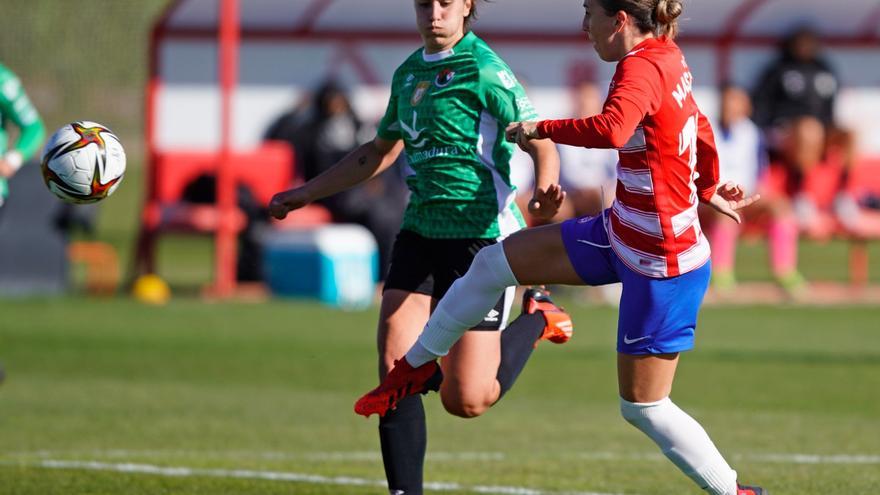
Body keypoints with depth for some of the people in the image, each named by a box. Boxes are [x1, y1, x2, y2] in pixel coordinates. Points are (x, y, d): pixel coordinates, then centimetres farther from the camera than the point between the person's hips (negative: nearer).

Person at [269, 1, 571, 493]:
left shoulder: (483, 69, -11)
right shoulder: (409, 72, 11)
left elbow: (541, 143, -16)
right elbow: (380, 152, 27)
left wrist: (546, 190, -37)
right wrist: (306, 193, 30)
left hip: (481, 236, -7)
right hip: (419, 232, 7)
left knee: (466, 400, -5)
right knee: (396, 365, -9)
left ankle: (536, 320, 21)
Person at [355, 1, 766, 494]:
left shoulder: (642, 67, -23)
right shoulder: (669, 57, 4)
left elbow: (611, 129, -43)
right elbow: (700, 129, 22)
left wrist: (541, 129, -27)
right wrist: (708, 188, 38)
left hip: (662, 264, -10)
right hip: (622, 233, 10)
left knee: (644, 407, 0)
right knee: (495, 262, 10)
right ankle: (416, 366, 27)